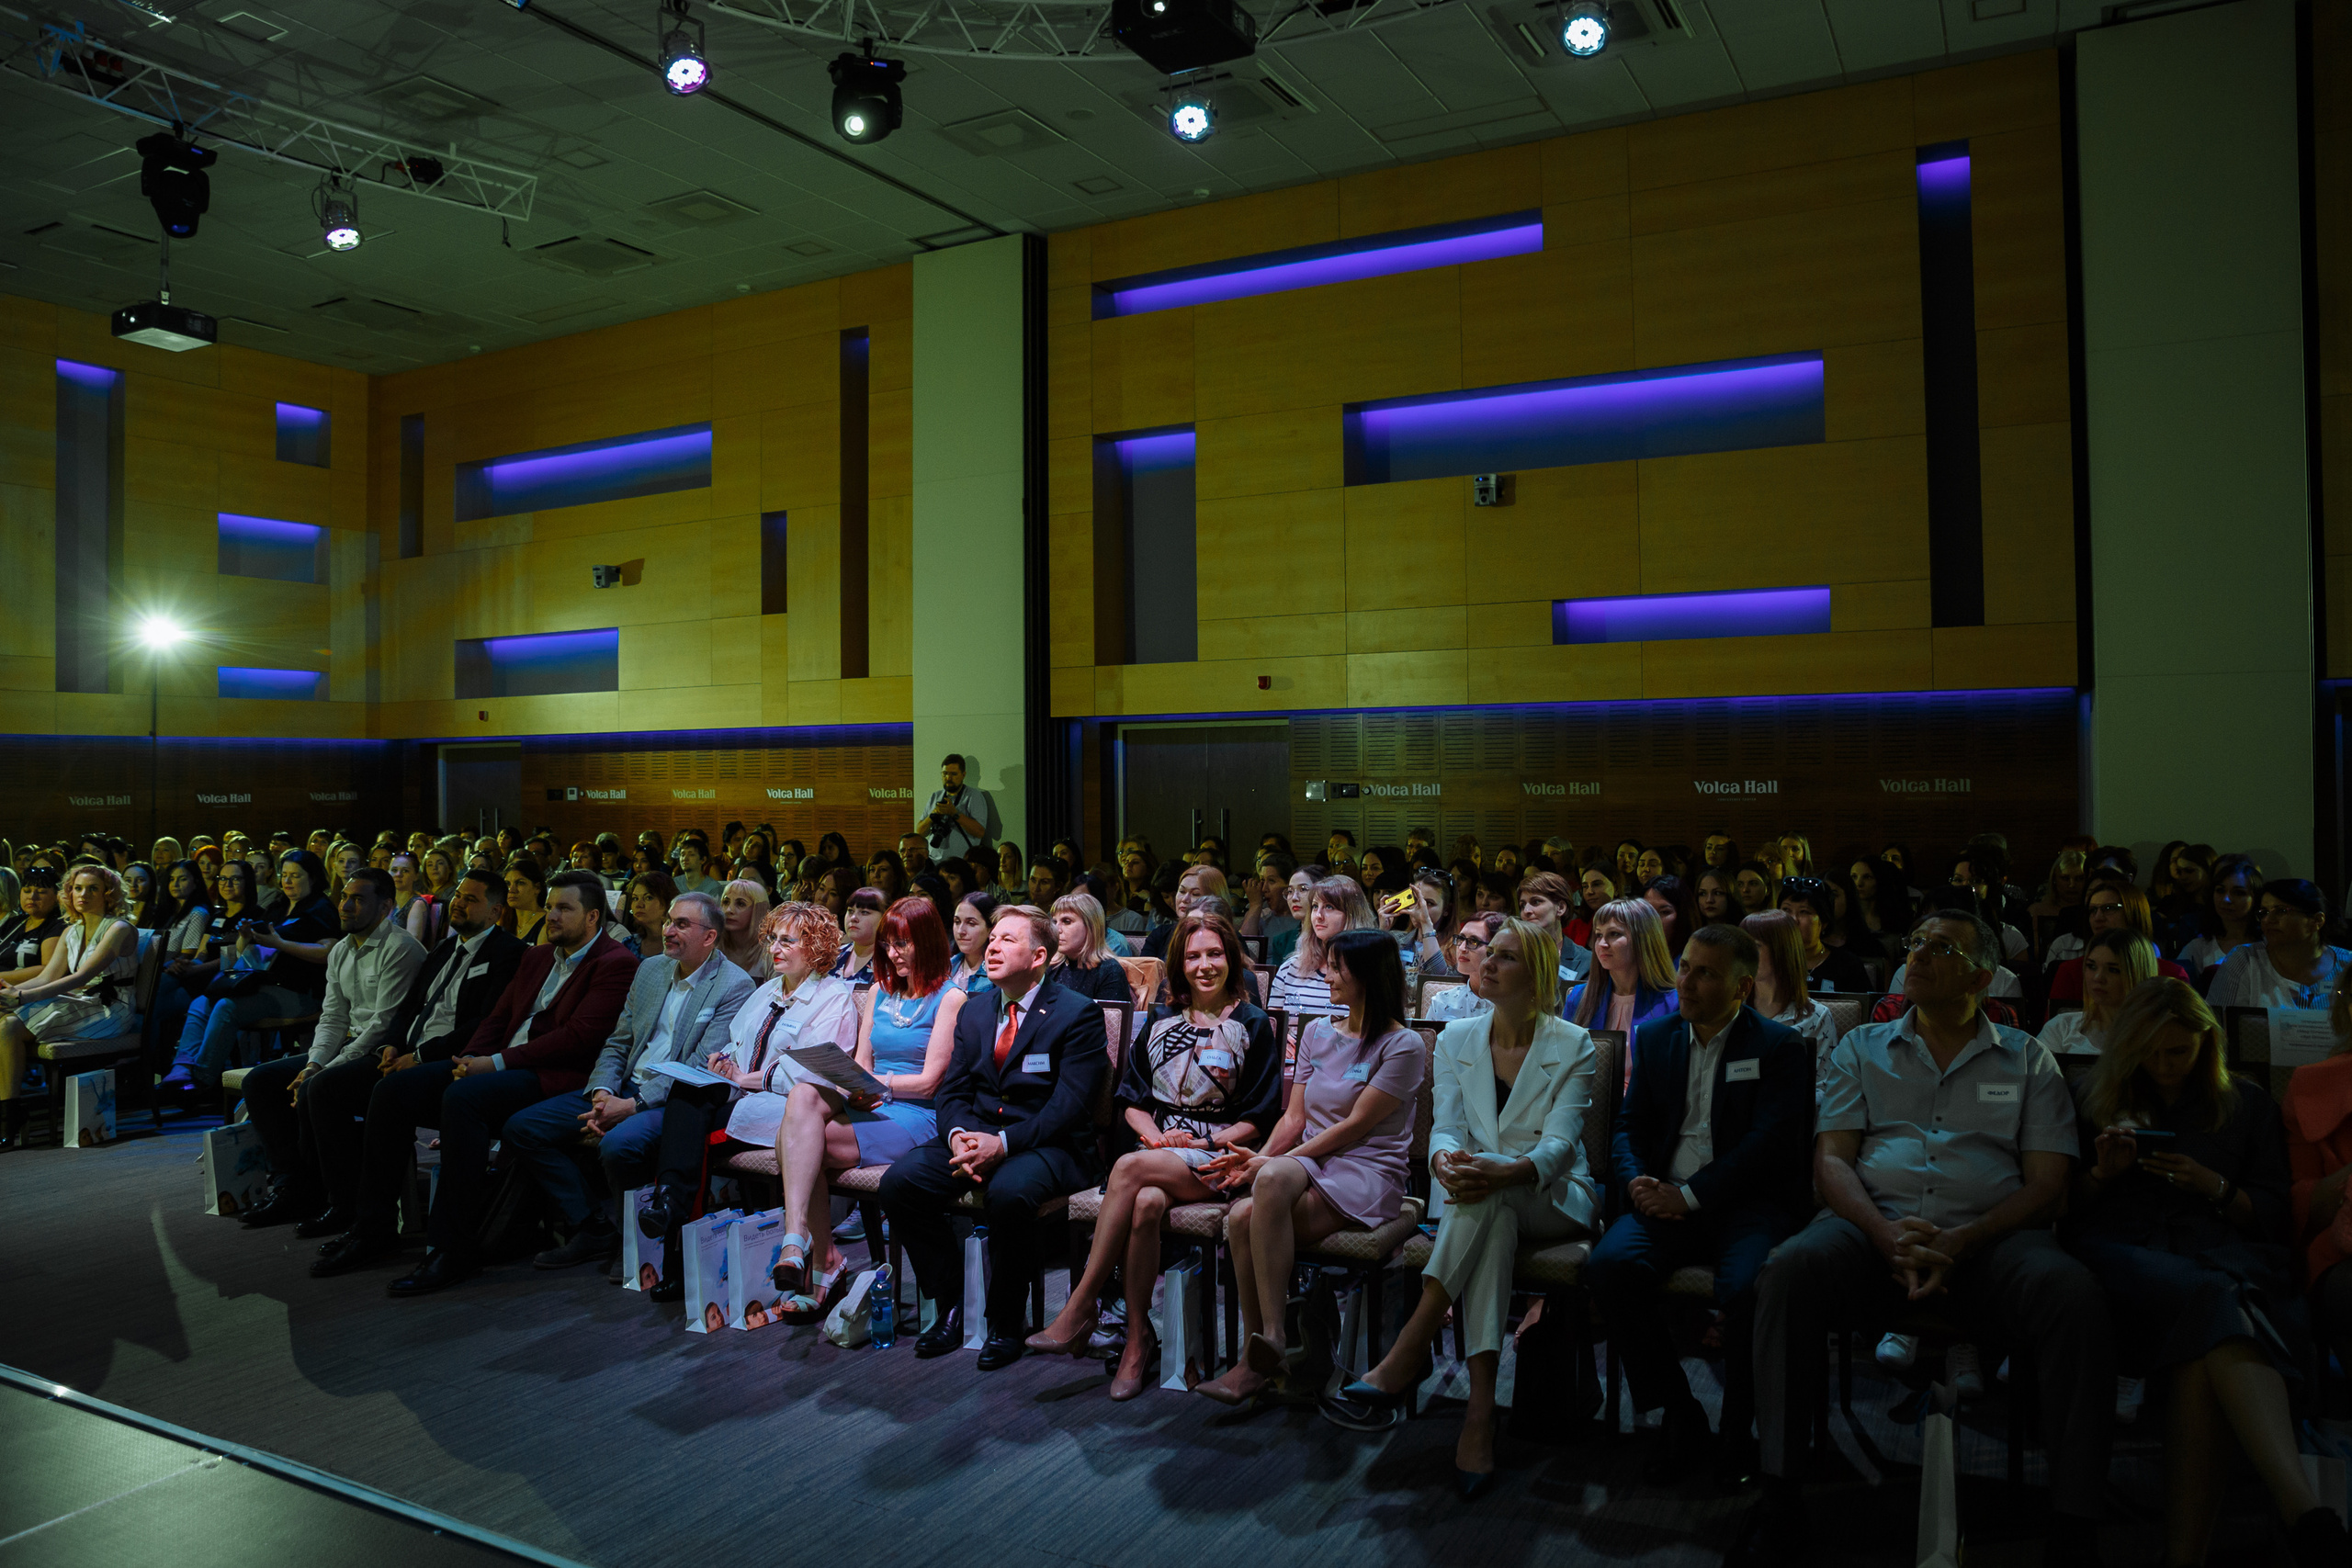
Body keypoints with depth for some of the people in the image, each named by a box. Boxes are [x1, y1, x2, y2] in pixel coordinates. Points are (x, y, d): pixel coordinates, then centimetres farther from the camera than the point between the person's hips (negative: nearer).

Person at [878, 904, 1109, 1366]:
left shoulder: (1078, 1014, -5)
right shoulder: (973, 1014, 16)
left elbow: (1069, 1106, -13)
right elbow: (952, 1092, 11)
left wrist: (1003, 1142, -24)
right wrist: (958, 1136, -13)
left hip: (1047, 1145, -6)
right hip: (975, 1136, 6)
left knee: (1008, 1193, -37)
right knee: (898, 1182, -17)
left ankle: (1006, 1323, -12)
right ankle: (951, 1306, -1)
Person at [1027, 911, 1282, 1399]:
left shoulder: (1253, 1025, 5)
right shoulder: (1160, 1020, 17)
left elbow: (1260, 1115, 2)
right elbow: (1131, 1097, 16)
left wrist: (1205, 1143, -10)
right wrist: (1155, 1135, -5)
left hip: (1217, 1160, -3)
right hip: (1157, 1150, 3)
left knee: (1130, 1168, -33)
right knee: (1146, 1203, -34)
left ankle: (1082, 1305, -27)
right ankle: (1138, 1336, -25)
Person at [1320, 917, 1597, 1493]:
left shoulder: (1572, 1046, -4)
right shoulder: (1456, 1040, 7)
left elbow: (1559, 1145, -15)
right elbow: (1444, 1127, -4)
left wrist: (1502, 1172, -37)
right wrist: (1445, 1160, -31)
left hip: (1556, 1199, -2)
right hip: (1485, 1208, 2)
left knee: (1487, 1195, -37)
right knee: (1492, 1221, -37)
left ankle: (1406, 1355, -40)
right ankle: (1480, 1406, -42)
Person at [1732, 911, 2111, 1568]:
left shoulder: (2028, 1060, 17)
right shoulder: (1862, 1048, 18)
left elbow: (2047, 1184, 6)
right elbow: (1831, 1160, 8)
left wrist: (1960, 1244, -13)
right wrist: (1889, 1237, -14)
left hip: (1988, 1236, 0)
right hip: (1874, 1224, 0)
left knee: (2073, 1296, -33)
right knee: (1791, 1268, -32)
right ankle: (1780, 1504, -25)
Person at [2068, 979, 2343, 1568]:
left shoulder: (2247, 1104, 24)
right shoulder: (2093, 1098, 23)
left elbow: (2277, 1217, 18)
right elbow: (2063, 1207, 19)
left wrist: (2215, 1188, -1)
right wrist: (2102, 1172, -1)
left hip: (2223, 1249, 1)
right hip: (2123, 1249, -1)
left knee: (2199, 1359, -38)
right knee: (2208, 1297, -40)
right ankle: (2308, 1517, -53)